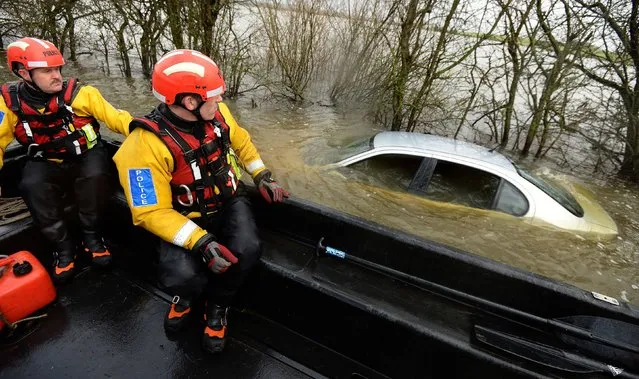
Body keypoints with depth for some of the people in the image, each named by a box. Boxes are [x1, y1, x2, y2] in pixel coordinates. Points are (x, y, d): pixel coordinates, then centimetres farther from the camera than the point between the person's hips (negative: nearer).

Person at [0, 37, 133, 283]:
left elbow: (114, 117, -11)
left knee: (95, 176, -35)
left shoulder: (79, 93, -10)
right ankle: (63, 246, -9)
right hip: (46, 163, 2)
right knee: (31, 187, -29)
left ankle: (91, 235, -10)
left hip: (86, 156, -2)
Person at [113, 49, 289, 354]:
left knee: (247, 250, -26)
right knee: (181, 276, -28)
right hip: (185, 219, -3)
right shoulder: (147, 145, -26)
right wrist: (201, 242, -32)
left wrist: (262, 177, 3)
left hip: (228, 202, 4)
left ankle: (217, 305, 9)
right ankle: (189, 292, 16)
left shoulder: (216, 111, -10)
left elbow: (241, 141, 11)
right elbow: (152, 213, -22)